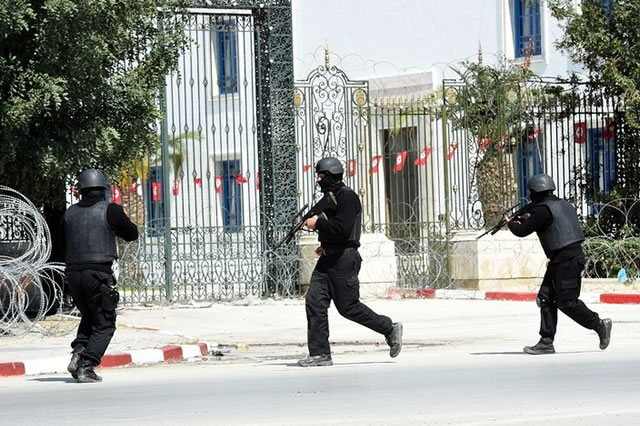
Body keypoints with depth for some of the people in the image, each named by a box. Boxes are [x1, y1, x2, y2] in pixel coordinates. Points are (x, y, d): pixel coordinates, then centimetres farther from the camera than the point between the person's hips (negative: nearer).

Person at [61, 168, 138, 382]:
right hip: (99, 274, -5)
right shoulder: (110, 210, -5)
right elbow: (132, 234, 6)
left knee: (89, 317, 24)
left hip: (73, 274, 5)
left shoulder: (69, 214, 9)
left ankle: (78, 352, 2)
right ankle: (86, 366, -11)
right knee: (104, 324, 3)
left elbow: (64, 245, 15)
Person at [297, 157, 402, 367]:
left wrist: (318, 223, -14)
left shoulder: (347, 197, -13)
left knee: (348, 306, -3)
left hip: (343, 259, -9)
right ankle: (320, 354, -1)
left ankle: (390, 328, 15)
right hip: (328, 259, 9)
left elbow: (342, 229, -23)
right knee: (314, 302, -1)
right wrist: (326, 246, 16)